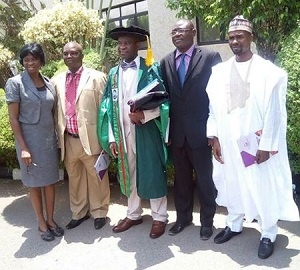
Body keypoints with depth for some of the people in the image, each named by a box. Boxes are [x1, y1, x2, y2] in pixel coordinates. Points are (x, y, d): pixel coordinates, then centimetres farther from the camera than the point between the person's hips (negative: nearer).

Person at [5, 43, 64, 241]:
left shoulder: (48, 83, 5)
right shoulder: (15, 83, -9)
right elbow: (13, 118, -10)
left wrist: (57, 138, 7)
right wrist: (23, 147, -15)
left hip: (49, 139, 4)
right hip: (30, 140, -4)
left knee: (50, 180, 11)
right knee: (35, 182, 9)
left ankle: (51, 220, 27)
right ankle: (42, 223, 23)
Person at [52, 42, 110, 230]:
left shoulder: (96, 78, -3)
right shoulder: (57, 81, 10)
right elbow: (57, 111, 11)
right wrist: (59, 137, 7)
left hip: (91, 139, -4)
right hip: (68, 140, 4)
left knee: (96, 178, 10)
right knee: (74, 178, 17)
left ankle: (99, 212, 28)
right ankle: (79, 213, 34)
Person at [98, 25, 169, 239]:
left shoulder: (150, 69, -3)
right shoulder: (114, 73, 11)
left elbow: (161, 102, -6)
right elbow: (110, 107, 8)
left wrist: (144, 115, -22)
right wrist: (111, 136, 1)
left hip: (146, 131, -4)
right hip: (123, 132, 5)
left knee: (153, 173, 4)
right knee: (129, 174, 14)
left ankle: (159, 217, 19)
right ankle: (134, 214, 30)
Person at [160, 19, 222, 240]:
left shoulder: (210, 57, -4)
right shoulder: (166, 62, 9)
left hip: (201, 130, -4)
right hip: (177, 131, 4)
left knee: (205, 177, 7)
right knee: (181, 177, 15)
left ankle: (207, 220, 25)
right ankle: (183, 216, 32)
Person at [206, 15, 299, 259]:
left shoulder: (269, 72, -7)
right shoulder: (219, 72, 4)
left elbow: (274, 112, -9)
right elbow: (214, 107, 6)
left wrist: (266, 145, -12)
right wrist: (215, 137, 1)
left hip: (257, 143, -3)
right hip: (228, 142, 4)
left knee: (263, 187, 7)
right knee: (232, 184, 15)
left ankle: (268, 234, 24)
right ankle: (234, 225, 35)